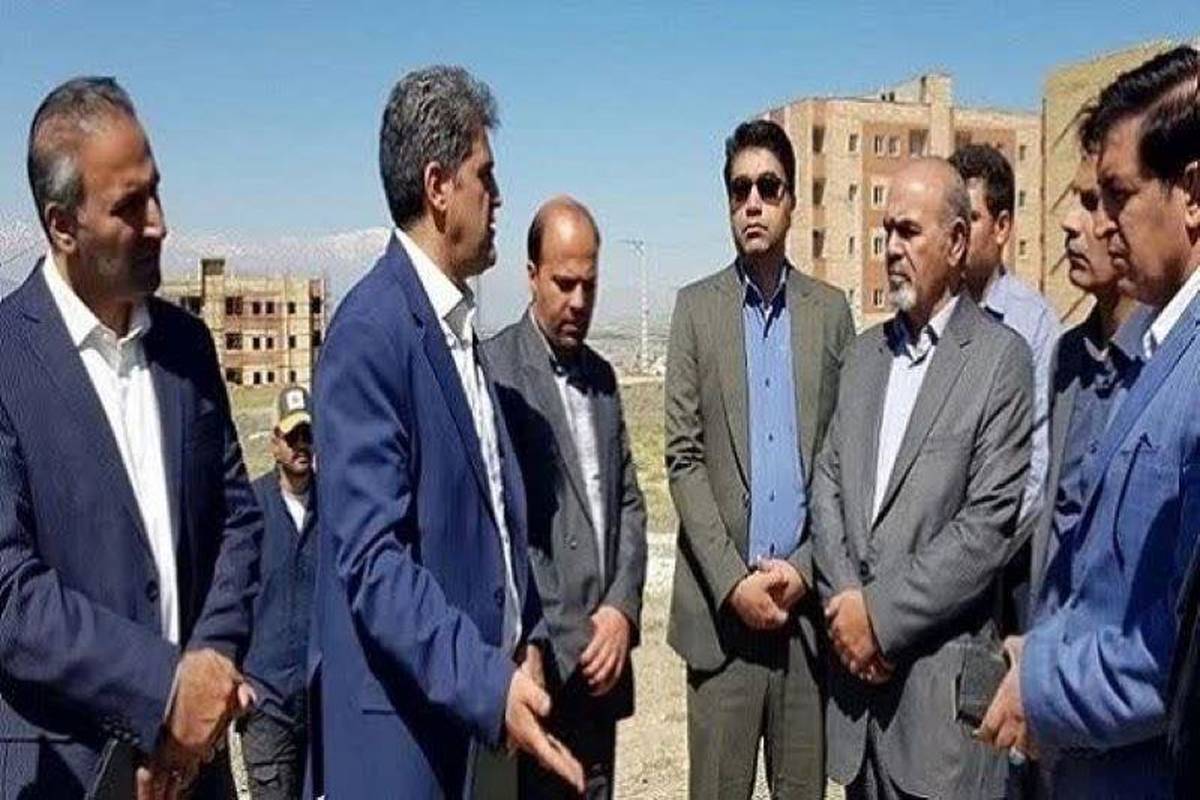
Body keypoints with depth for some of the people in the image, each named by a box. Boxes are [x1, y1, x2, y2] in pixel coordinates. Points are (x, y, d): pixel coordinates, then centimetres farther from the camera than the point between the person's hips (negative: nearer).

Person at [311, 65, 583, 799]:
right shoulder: (372, 330, -17)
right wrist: (488, 682, -26)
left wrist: (525, 641, 4)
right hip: (409, 726, -8)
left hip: (483, 706, 8)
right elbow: (370, 558, -22)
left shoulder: (459, 323, 11)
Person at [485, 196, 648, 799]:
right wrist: (569, 643, -12)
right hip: (544, 664, -6)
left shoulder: (602, 375, 13)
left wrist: (622, 610, -1)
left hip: (604, 658, 7)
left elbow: (629, 502, 14)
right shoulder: (496, 369, -11)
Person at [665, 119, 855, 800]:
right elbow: (684, 458, -2)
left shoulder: (831, 311, 7)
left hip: (809, 598, 1)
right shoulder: (696, 307, 3)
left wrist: (803, 570, -6)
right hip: (721, 603, -1)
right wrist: (734, 580, -9)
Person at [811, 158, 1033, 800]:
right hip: (854, 656, 5)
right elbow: (827, 483, 9)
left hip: (939, 674, -5)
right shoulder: (864, 353, 13)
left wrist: (882, 614, -13)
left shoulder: (1000, 356, -7)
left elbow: (989, 524, -14)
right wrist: (845, 602, -6)